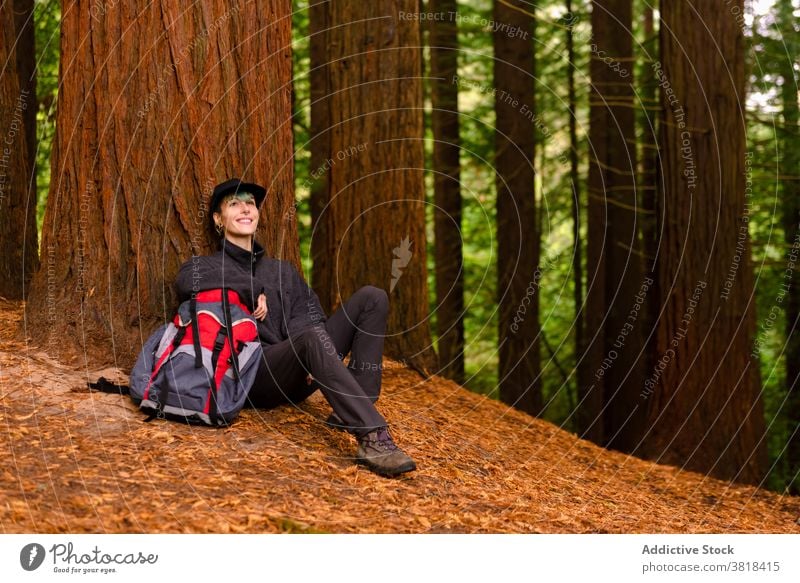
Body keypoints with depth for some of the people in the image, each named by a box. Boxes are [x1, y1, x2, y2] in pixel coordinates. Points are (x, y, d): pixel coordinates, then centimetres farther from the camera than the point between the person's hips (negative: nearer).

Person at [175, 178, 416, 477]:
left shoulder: (283, 270, 27)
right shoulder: (206, 265, 13)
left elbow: (308, 313, 8)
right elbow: (187, 281, -14)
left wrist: (313, 362, -14)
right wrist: (253, 289, -8)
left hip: (297, 377, 6)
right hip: (254, 375, -6)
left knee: (371, 297, -8)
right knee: (312, 337, -37)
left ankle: (354, 410, -22)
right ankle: (373, 438, -48)